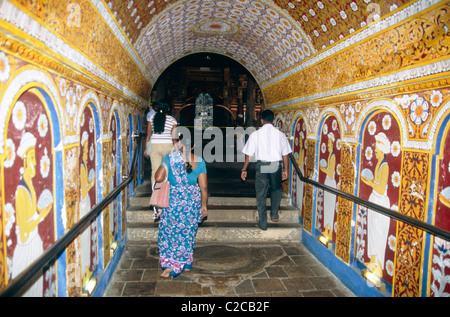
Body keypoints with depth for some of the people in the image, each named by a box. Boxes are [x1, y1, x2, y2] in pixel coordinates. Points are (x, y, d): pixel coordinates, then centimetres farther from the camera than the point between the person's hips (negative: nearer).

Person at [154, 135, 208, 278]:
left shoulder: (170, 157, -12)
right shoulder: (199, 161, -6)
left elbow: (158, 178, -14)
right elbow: (204, 187, -5)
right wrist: (204, 205, 6)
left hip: (173, 200, -2)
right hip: (193, 201, 3)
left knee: (169, 231, 11)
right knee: (187, 233, 17)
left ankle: (169, 266, 6)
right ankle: (186, 263, 29)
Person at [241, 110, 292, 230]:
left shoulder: (256, 134, -2)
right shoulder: (280, 134, 1)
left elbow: (248, 154, -1)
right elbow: (285, 155, 2)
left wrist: (244, 169, 8)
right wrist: (285, 170, 12)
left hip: (262, 166, -1)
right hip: (276, 165, 1)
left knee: (261, 194, 9)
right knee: (276, 190, 27)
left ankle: (262, 223, 15)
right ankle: (274, 214, 24)